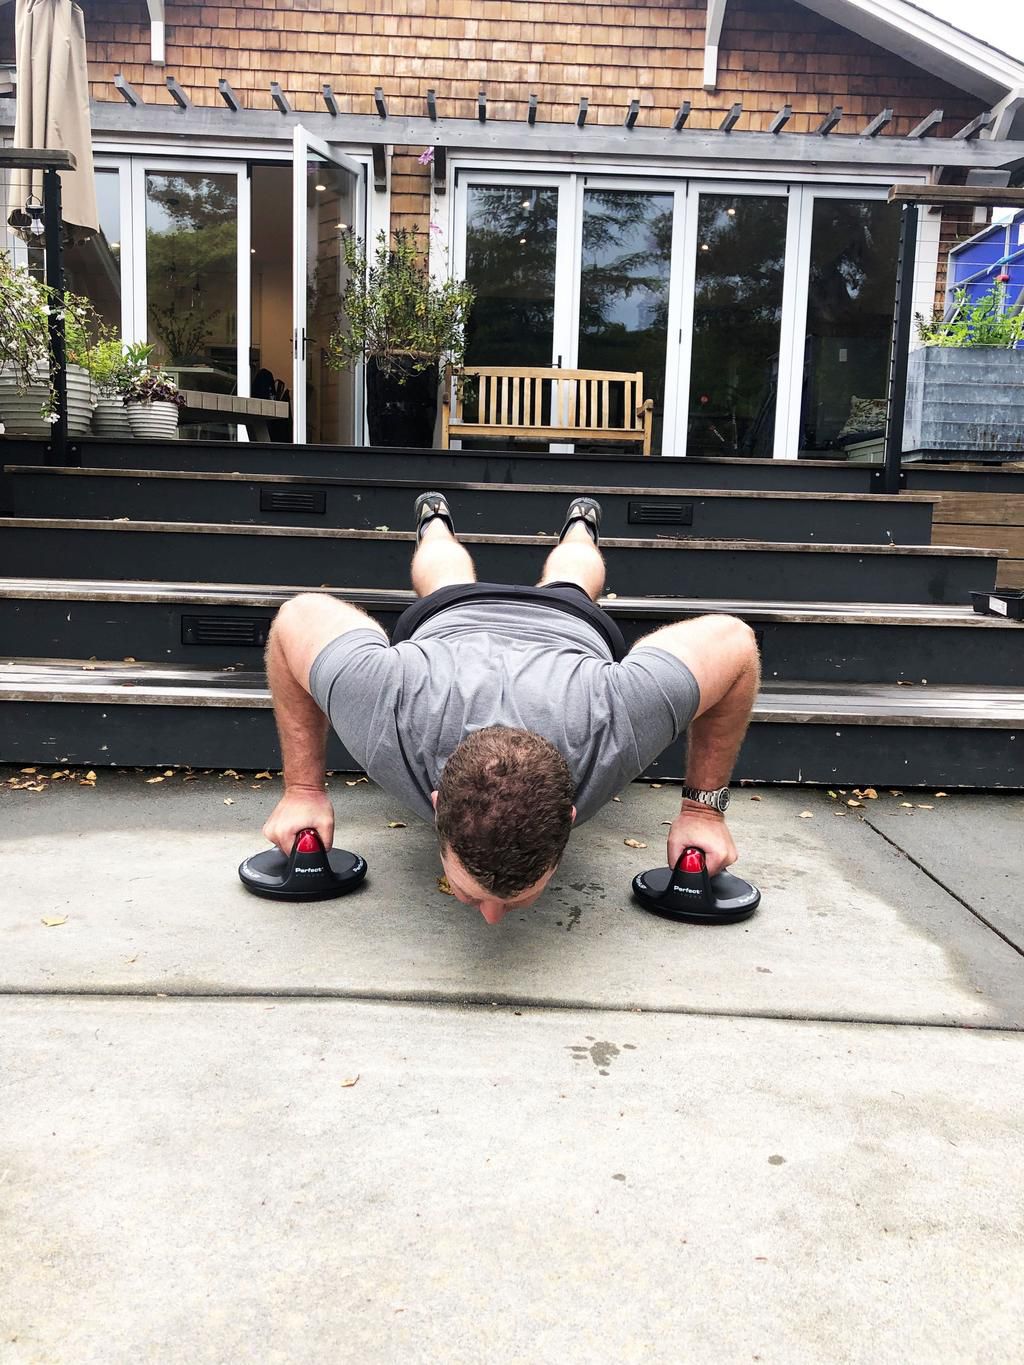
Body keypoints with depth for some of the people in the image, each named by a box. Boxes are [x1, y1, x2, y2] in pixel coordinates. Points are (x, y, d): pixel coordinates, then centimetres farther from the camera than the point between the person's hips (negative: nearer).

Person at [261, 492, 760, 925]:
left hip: (575, 628, 1)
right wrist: (303, 788, -26)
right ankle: (436, 523, 69)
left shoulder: (613, 724, -51)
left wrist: (704, 806, -27)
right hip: (445, 618, 0)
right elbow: (299, 615, -30)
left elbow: (734, 641, -32)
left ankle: (580, 527, 70)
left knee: (564, 583, 39)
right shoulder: (392, 713, -49)